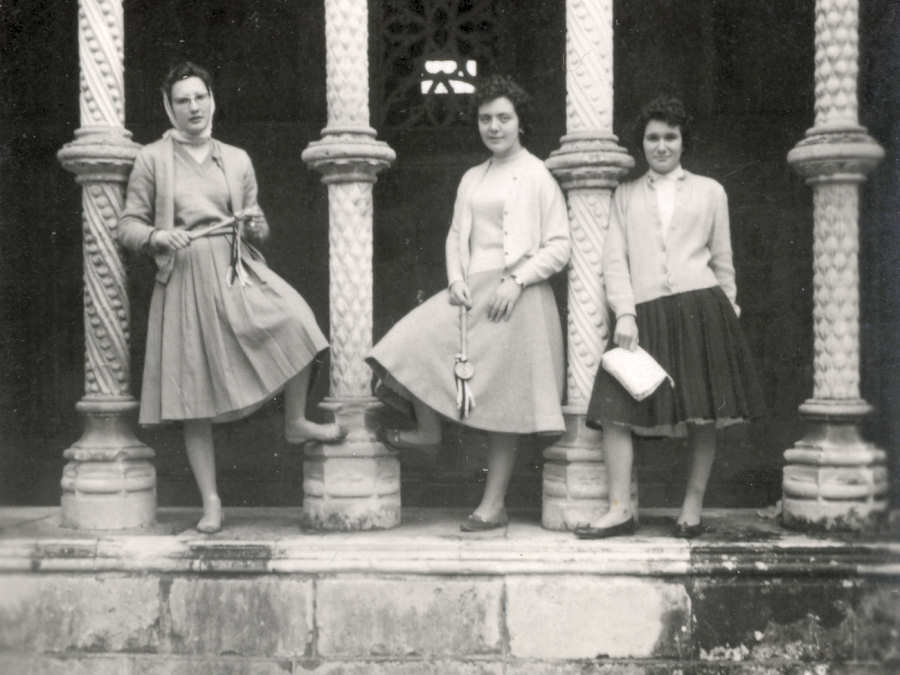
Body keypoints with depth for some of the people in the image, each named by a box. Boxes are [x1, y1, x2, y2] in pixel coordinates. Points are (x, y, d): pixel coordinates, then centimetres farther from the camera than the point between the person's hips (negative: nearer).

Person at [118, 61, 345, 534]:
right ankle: (211, 501, 10)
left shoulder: (236, 160, 15)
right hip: (185, 278, -2)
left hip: (236, 269, 2)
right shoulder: (152, 159, 6)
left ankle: (295, 423, -1)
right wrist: (156, 236, -15)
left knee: (295, 322, -25)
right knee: (194, 394, -2)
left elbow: (258, 230, 20)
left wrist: (256, 226, -3)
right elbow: (127, 227, 5)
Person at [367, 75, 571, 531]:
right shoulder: (472, 179, 17)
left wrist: (517, 280, -16)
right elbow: (455, 236, 18)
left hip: (516, 296, -6)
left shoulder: (538, 176, -2)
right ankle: (428, 427, 5)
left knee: (502, 404, -3)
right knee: (413, 343, -14)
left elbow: (559, 246, -5)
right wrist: (456, 280, 0)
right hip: (471, 291, 6)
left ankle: (494, 504, 4)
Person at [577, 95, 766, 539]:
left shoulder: (709, 191, 14)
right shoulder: (626, 195, 16)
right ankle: (619, 510, -4)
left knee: (704, 413, -1)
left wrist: (727, 312, 11)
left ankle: (693, 507, 10)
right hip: (643, 315, 1)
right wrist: (625, 314, -5)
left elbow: (722, 260, 15)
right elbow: (614, 259, 8)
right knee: (616, 409, -8)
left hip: (700, 308, -1)